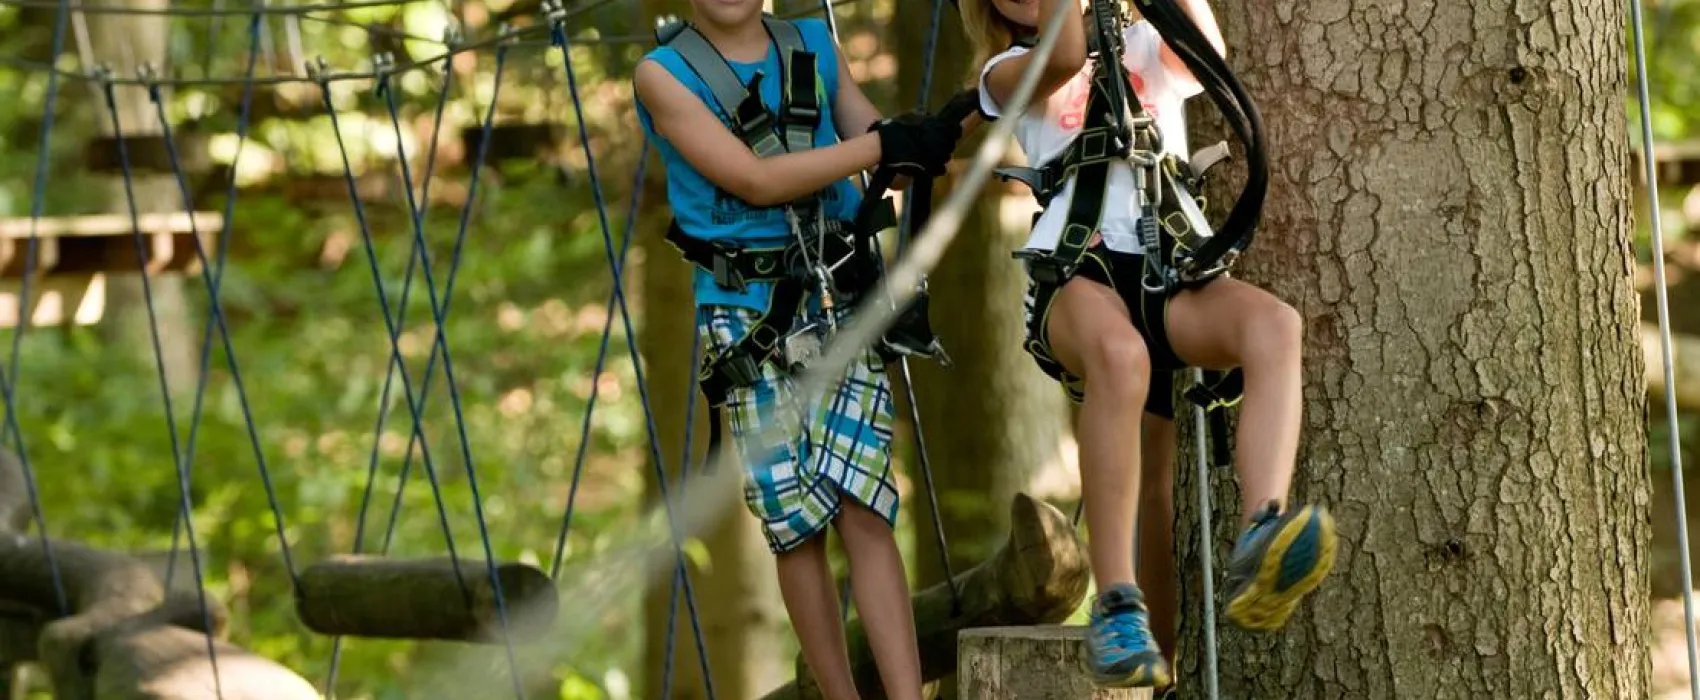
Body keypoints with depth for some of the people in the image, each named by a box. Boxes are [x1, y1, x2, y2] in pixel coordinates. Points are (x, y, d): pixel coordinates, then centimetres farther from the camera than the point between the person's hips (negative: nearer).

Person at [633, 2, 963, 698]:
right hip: (747, 320, -2)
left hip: (841, 304, 2)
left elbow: (889, 153, 12)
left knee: (863, 508, -10)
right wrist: (883, 146, -15)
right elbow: (754, 180, -11)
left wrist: (934, 135, -12)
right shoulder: (664, 73, -1)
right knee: (794, 526, 0)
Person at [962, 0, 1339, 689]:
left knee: (1275, 323, -31)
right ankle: (1117, 608, -41)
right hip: (1074, 275, -3)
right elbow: (1063, 59, -7)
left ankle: (1257, 552, -50)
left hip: (1167, 274, 3)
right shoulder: (1010, 71, 18)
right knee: (1118, 351, -39)